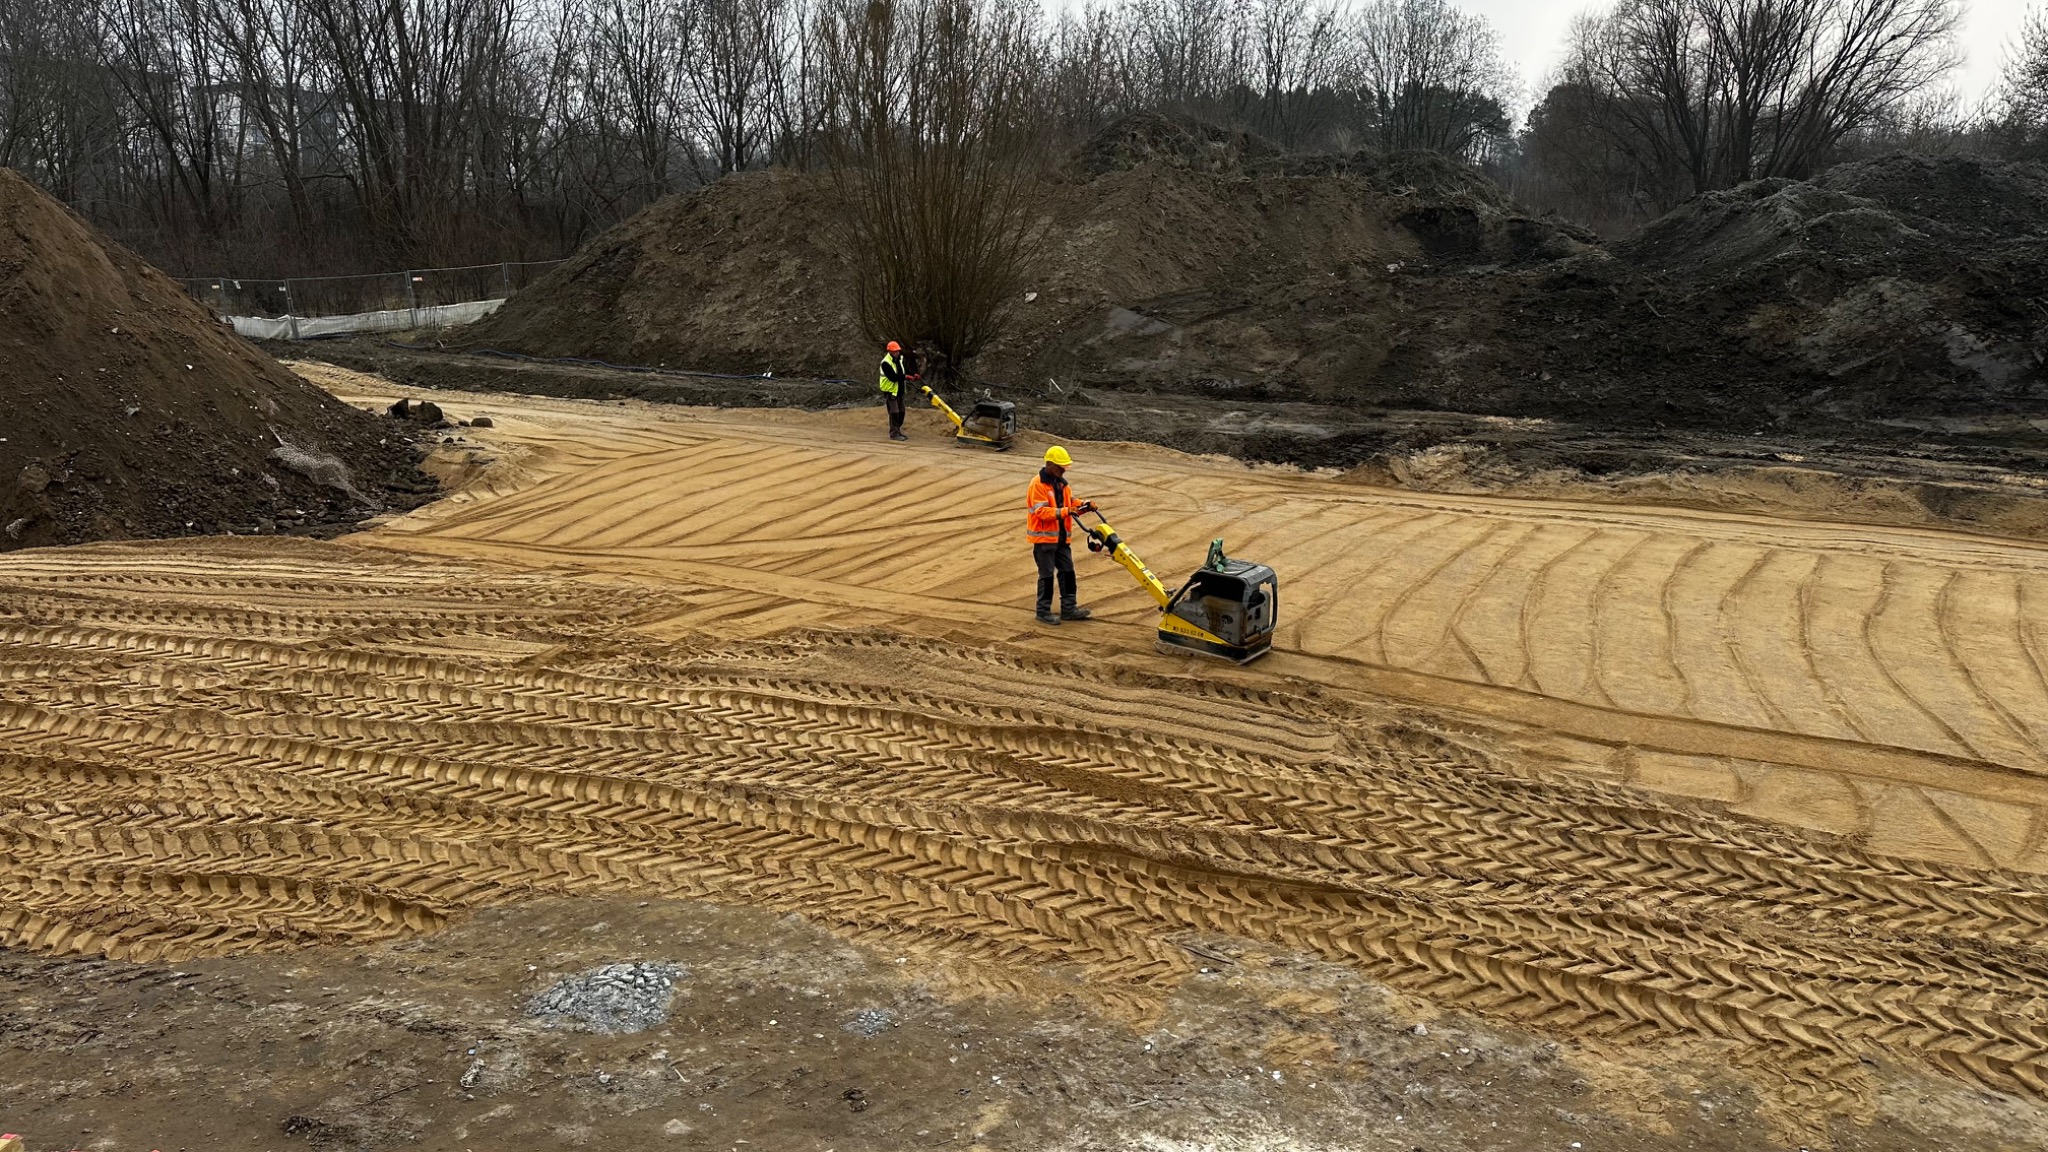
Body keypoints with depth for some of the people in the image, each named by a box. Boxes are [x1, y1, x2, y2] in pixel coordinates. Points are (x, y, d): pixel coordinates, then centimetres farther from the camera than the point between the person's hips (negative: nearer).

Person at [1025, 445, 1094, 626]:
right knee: (1047, 575, -1)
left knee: (1067, 572, 10)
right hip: (1044, 537, -8)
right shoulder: (1038, 484, -16)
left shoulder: (1060, 482, 11)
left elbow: (1070, 501, 15)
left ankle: (1069, 608, 19)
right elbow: (1041, 511, -24)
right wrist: (1065, 511, -32)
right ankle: (1043, 612, 9)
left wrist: (1083, 505, -6)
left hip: (1062, 536, 8)